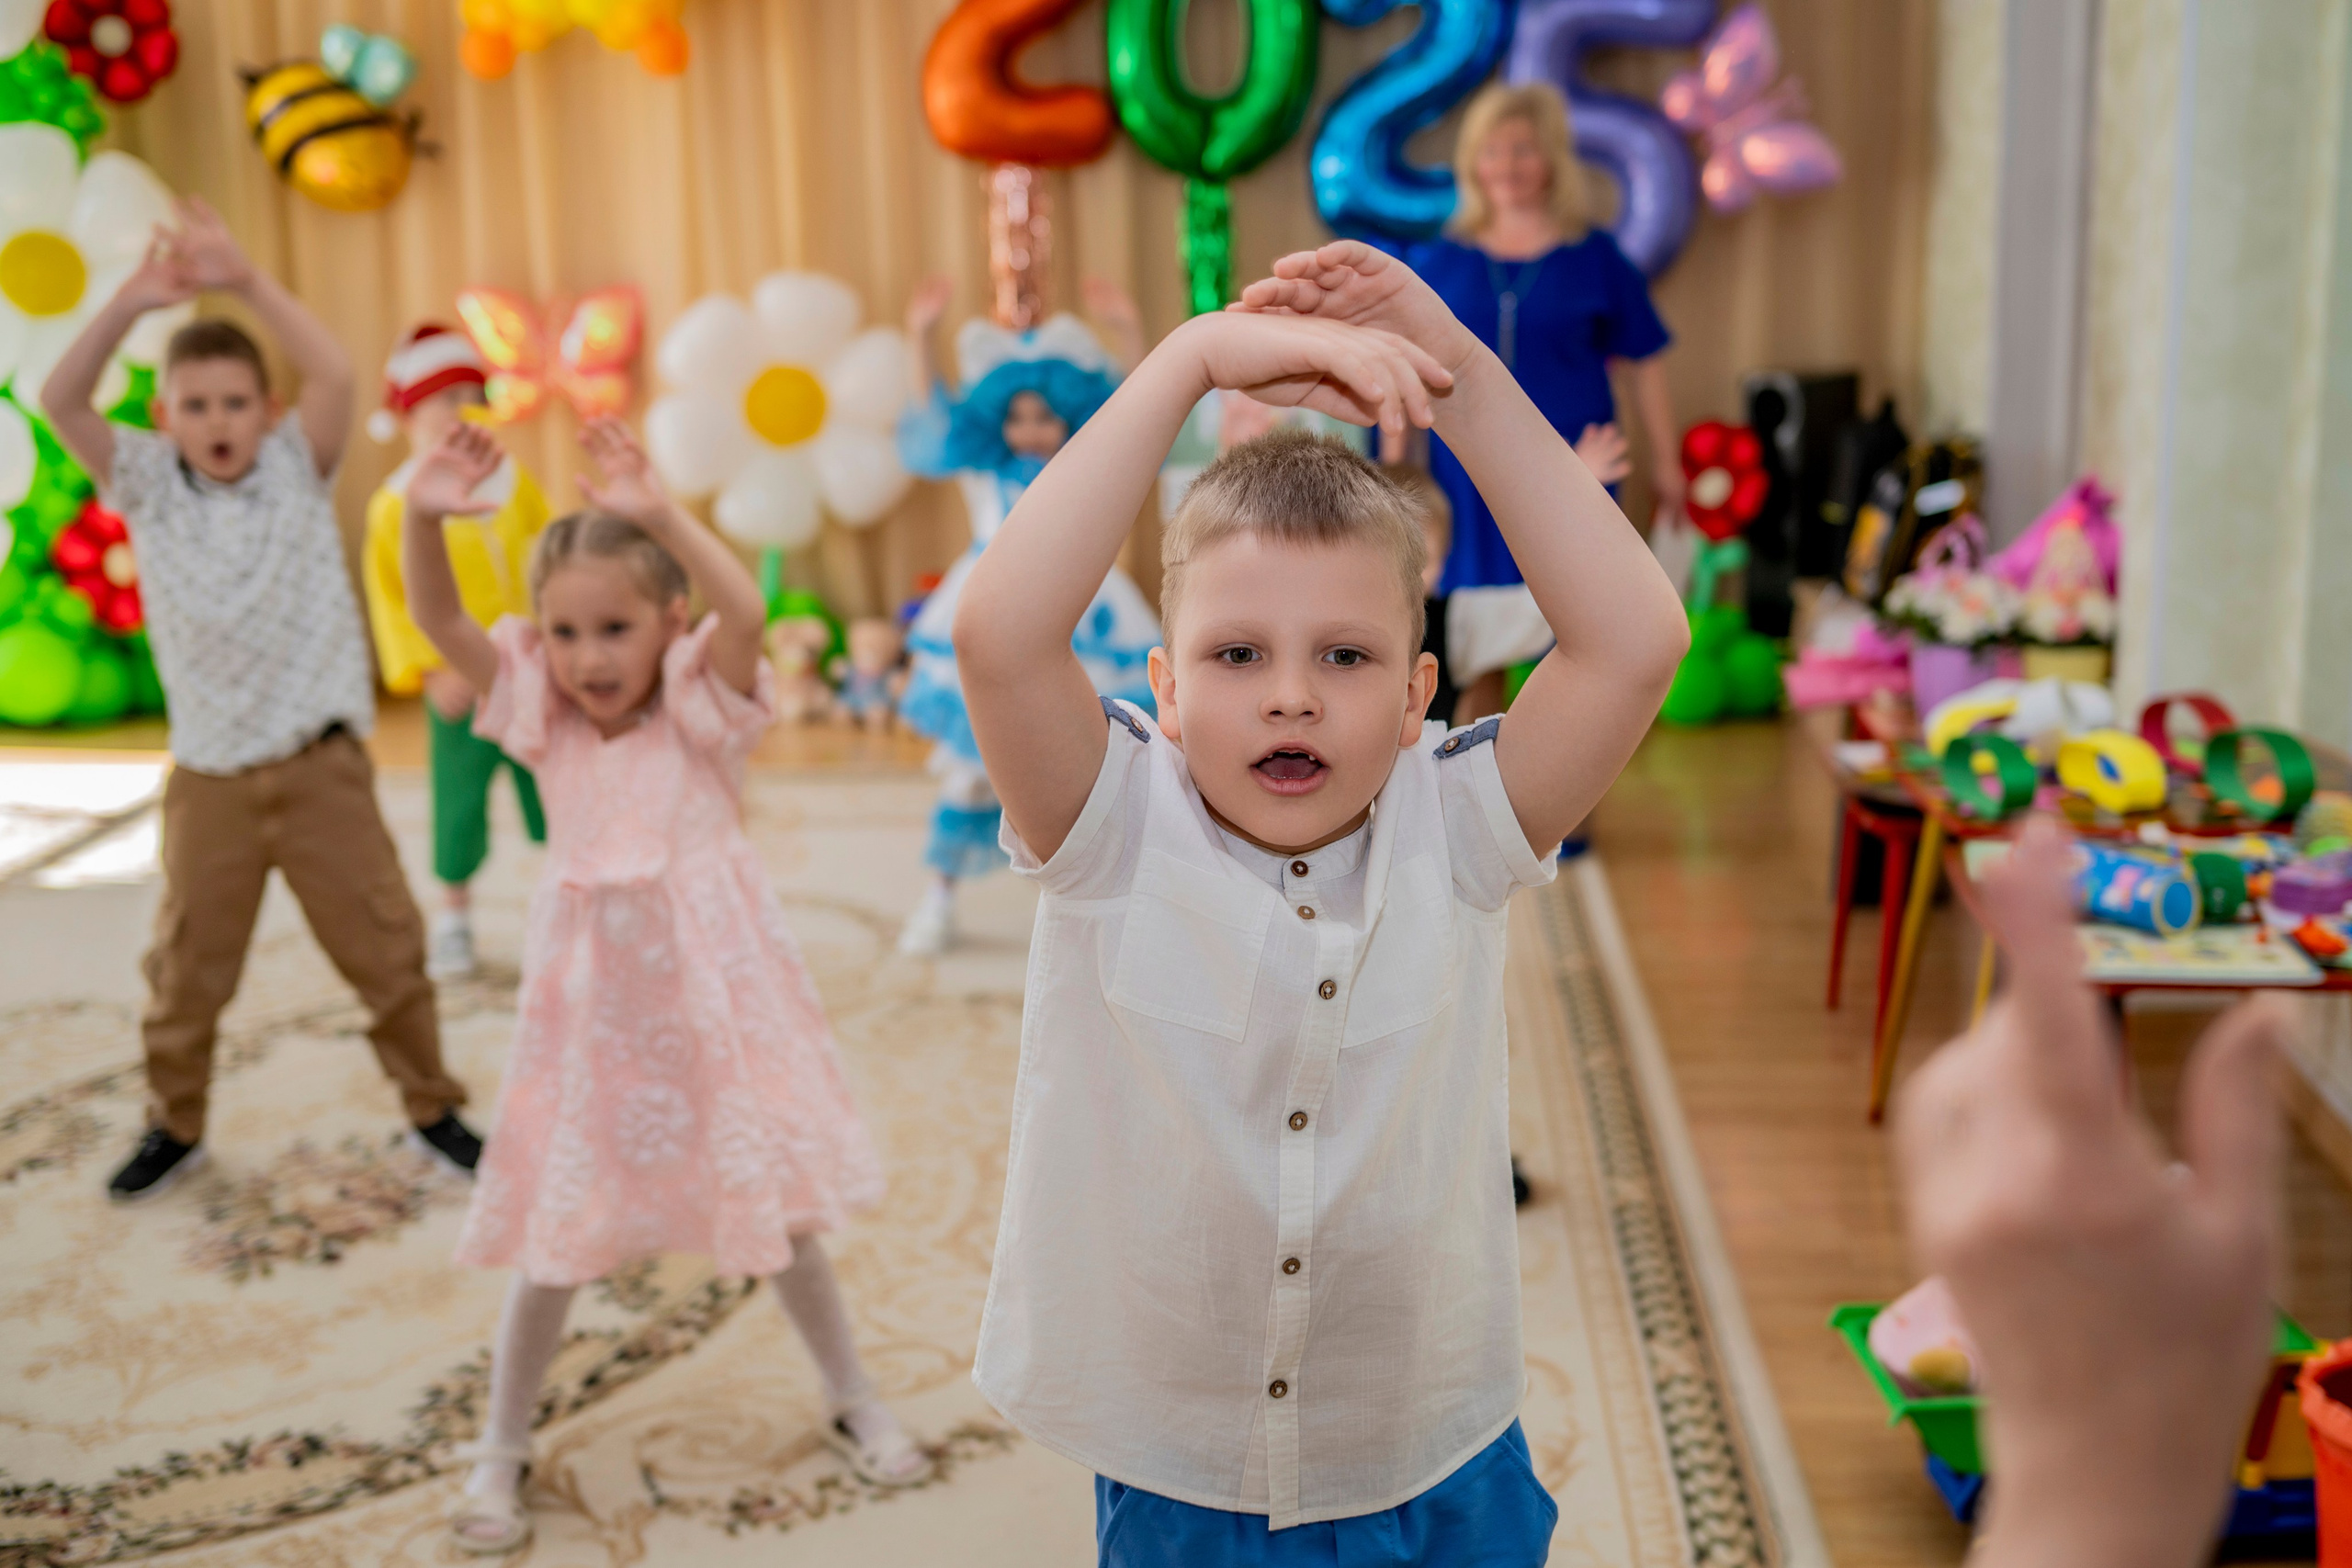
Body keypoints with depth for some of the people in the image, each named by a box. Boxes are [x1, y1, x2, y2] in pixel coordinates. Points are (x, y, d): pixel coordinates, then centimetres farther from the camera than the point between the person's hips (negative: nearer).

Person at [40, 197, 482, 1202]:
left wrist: (244, 279, -25)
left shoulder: (297, 470, -1)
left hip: (320, 763, -1)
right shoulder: (146, 485, 1)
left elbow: (335, 374, -18)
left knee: (384, 947, 6)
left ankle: (433, 1109, 21)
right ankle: (175, 1126, 28)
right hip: (208, 774, 1)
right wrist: (129, 304, -25)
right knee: (186, 964, 10)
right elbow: (60, 403, -14)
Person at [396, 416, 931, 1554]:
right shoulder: (539, 712, -2)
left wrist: (658, 514, -41)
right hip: (589, 1002, 2)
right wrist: (424, 519, -33)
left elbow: (746, 611, -30)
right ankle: (500, 1448, 26)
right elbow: (438, 621, -15)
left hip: (710, 991, -2)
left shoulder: (701, 706, -9)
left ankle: (853, 1400, 31)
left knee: (775, 1204, 10)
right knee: (555, 1230, 8)